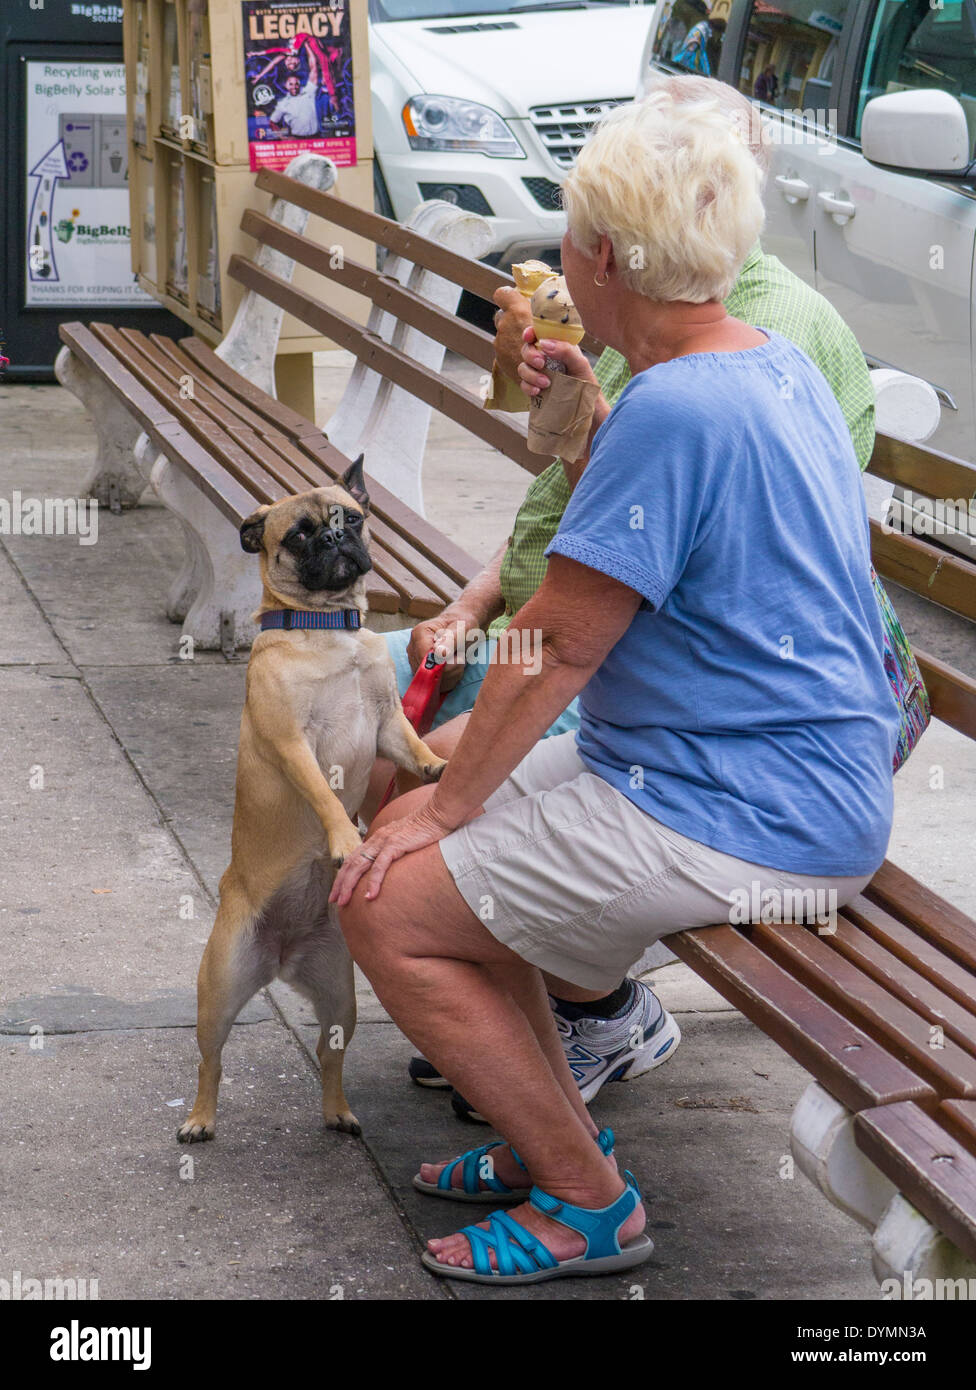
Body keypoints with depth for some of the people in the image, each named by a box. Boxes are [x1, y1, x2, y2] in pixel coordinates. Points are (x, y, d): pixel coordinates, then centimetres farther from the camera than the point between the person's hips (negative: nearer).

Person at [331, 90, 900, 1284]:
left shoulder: (675, 410, -24)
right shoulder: (777, 364, 7)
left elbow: (556, 649, -18)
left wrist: (449, 805, -8)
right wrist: (585, 407, 18)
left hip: (731, 825, -10)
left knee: (389, 907, -6)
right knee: (425, 823, 17)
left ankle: (590, 1204, 4)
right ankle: (553, 1135, 23)